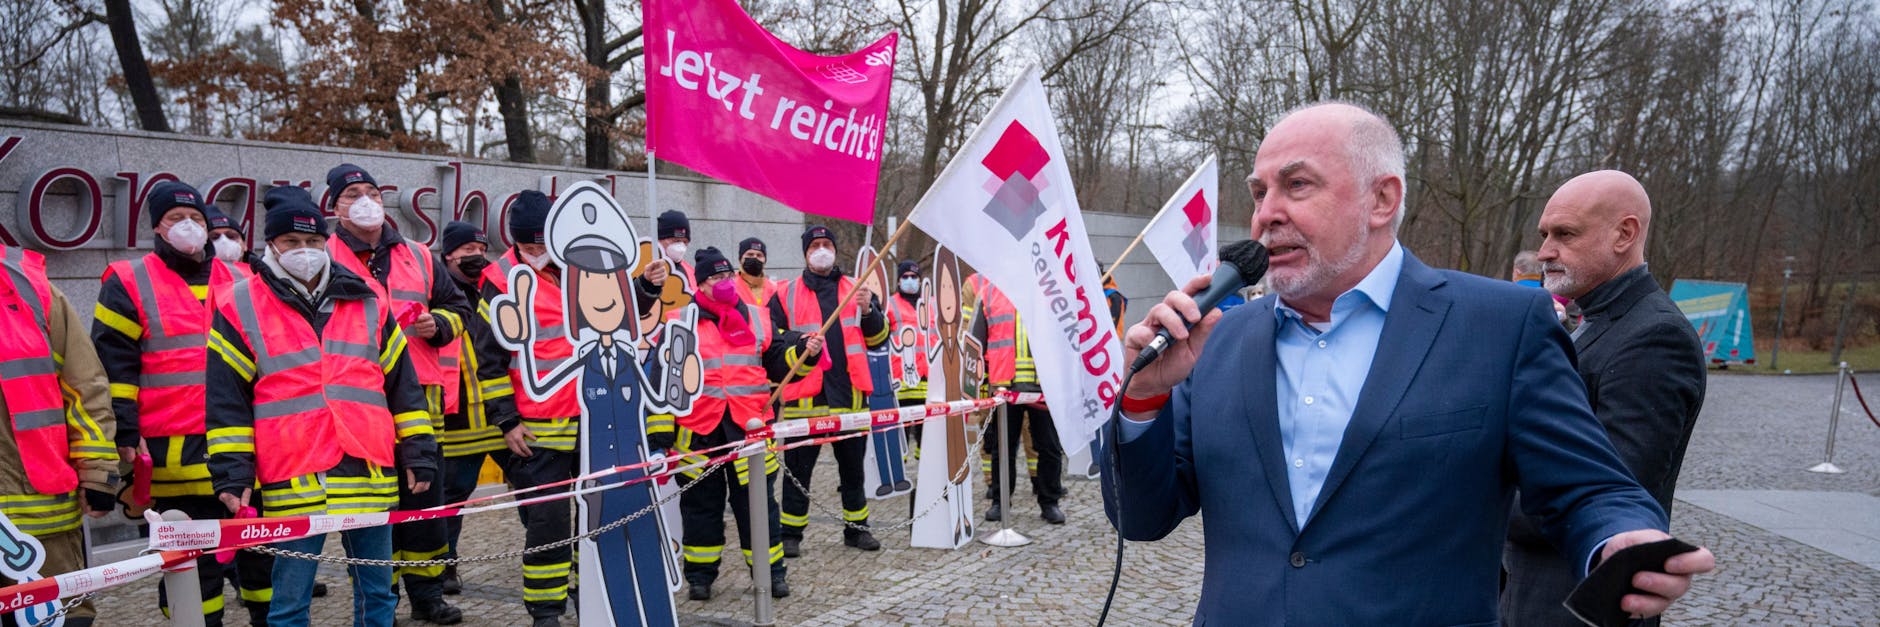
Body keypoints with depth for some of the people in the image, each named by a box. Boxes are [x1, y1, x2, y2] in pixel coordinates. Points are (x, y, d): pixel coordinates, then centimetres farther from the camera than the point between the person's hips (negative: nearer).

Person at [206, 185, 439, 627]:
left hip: (370, 475, 2)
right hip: (292, 483, -2)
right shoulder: (240, 307, 5)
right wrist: (233, 474, -2)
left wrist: (419, 454, 9)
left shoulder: (368, 302, 11)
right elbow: (226, 400, 3)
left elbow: (403, 386, 12)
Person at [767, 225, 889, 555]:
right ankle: (791, 533, 15)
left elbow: (878, 336, 9)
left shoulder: (855, 290, 12)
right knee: (798, 469, 4)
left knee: (853, 466, 13)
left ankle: (856, 527, 26)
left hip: (849, 394, 3)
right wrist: (801, 350, -17)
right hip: (804, 397, -3)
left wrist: (868, 311, -10)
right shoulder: (786, 294, 4)